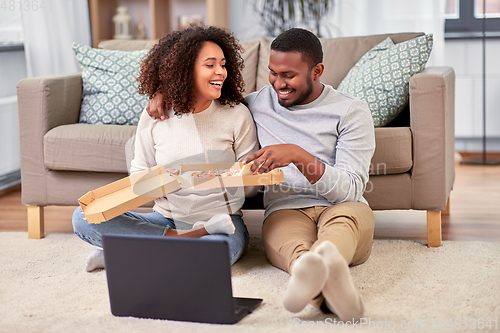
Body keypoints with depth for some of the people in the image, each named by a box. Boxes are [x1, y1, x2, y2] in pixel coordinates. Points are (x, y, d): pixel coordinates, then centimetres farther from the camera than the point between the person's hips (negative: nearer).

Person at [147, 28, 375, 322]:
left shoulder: (352, 112, 3)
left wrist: (299, 156, -20)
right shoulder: (258, 103, 14)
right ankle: (324, 283, -75)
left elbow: (351, 190, -6)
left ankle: (315, 268, -74)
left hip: (341, 207, -1)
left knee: (348, 214, -41)